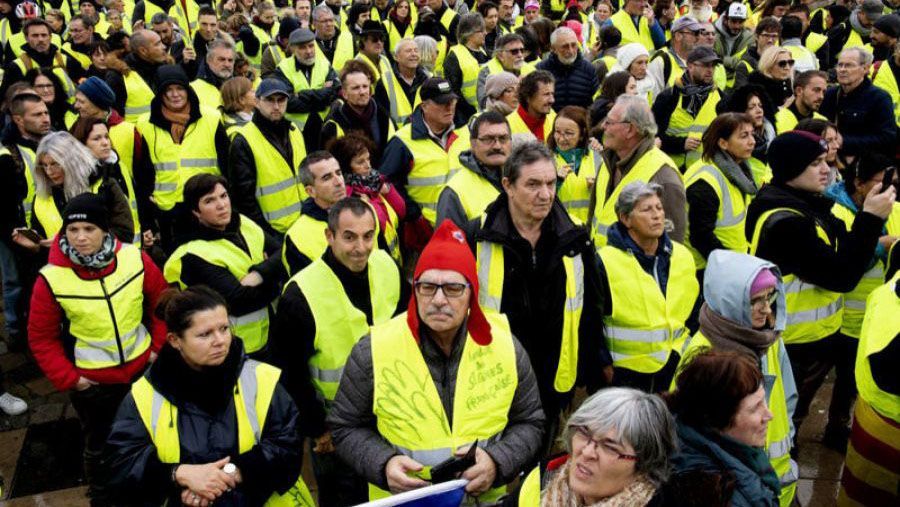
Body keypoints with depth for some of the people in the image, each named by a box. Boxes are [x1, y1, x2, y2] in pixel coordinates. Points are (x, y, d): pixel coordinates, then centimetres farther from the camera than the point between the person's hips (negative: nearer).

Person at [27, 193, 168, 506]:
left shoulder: (135, 259, -17)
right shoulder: (51, 279, -20)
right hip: (91, 382, -2)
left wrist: (159, 348, -3)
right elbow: (41, 338, -8)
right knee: (99, 446, 19)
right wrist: (68, 379, -11)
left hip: (143, 369, 3)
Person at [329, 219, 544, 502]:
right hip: (401, 499, -1)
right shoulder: (374, 350, -17)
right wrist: (383, 464, -23)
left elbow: (529, 423, -1)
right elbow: (346, 428, -6)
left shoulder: (504, 344, -11)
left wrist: (497, 461, -19)